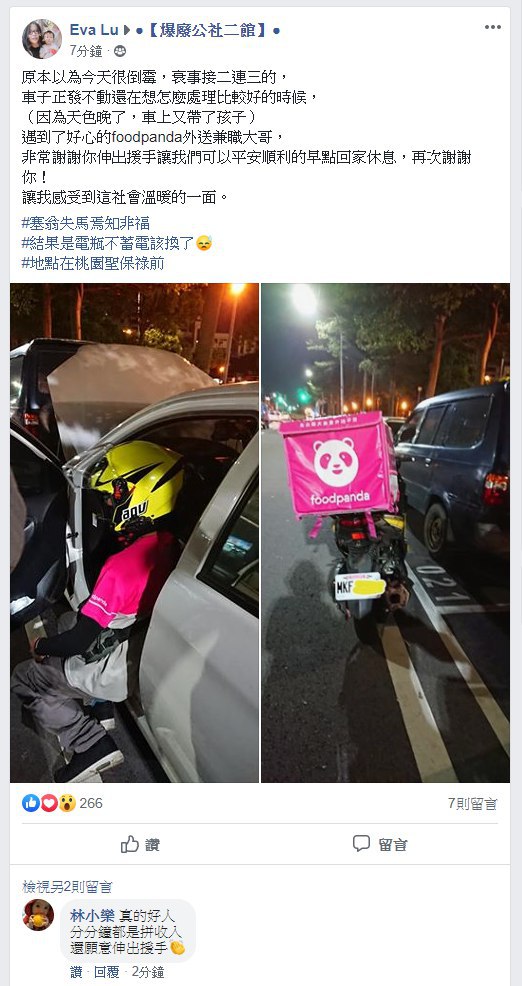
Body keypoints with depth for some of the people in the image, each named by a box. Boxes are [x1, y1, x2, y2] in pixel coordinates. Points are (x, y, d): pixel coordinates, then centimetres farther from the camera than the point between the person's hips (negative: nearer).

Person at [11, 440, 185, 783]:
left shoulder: (122, 565, -31)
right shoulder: (169, 546, -7)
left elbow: (81, 638, -21)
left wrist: (42, 646, 0)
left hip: (120, 673, -8)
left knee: (23, 677, 9)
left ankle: (93, 744, 1)